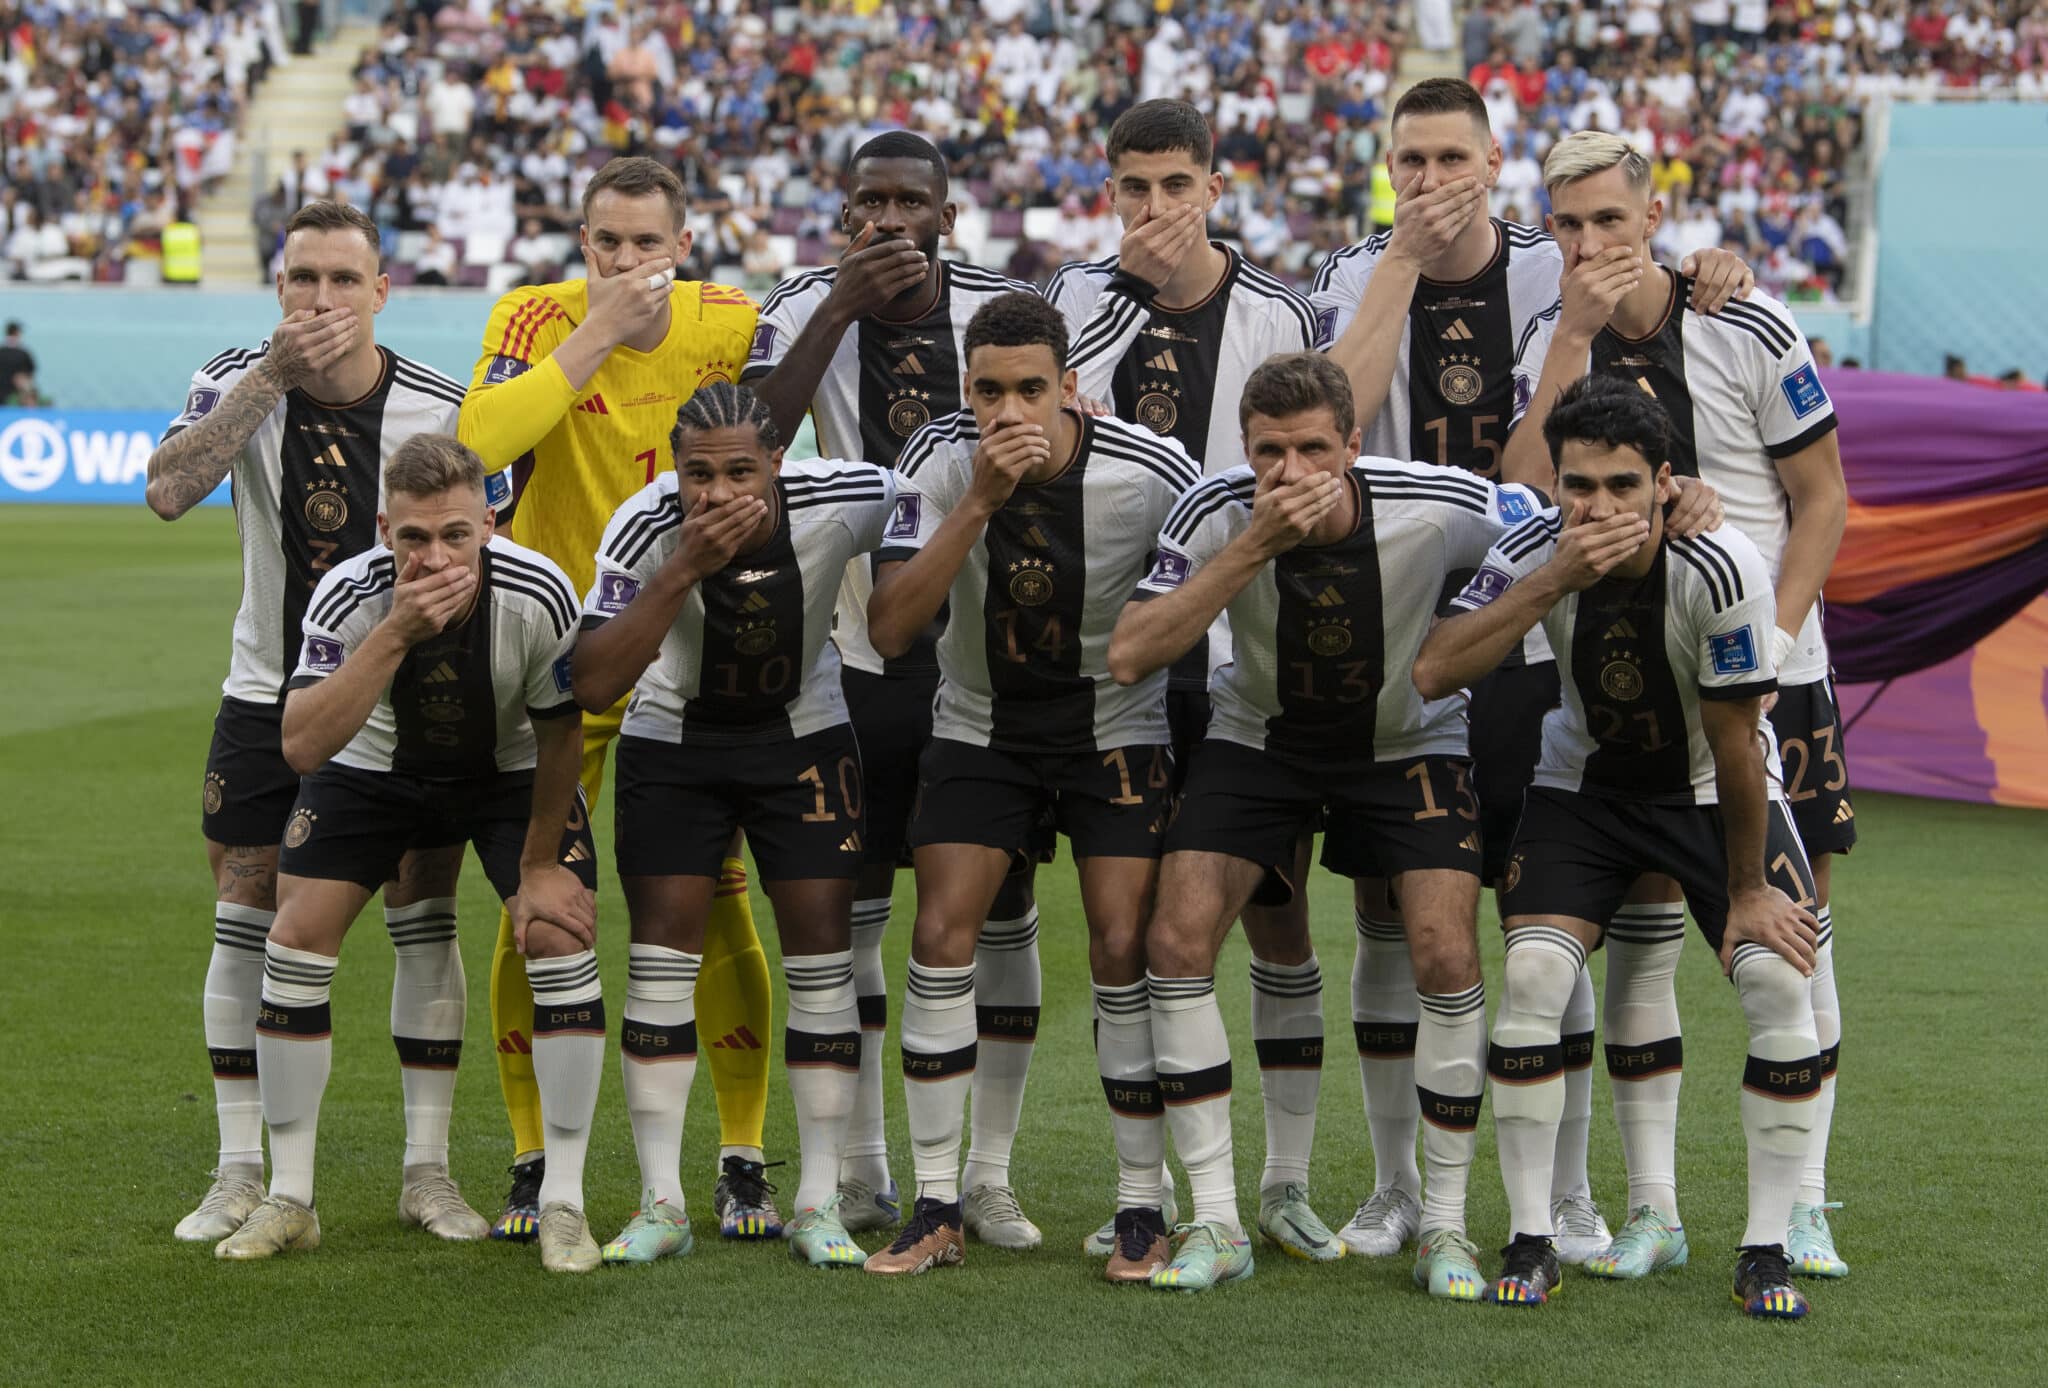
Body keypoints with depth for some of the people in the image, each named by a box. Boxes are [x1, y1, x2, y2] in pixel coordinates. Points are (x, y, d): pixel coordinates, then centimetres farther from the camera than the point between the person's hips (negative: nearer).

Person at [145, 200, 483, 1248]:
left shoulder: (438, 407, -11)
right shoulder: (241, 382, -10)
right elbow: (168, 491, -28)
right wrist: (272, 374, -32)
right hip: (270, 692, 1)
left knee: (425, 923, -2)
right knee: (248, 925, 1)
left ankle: (428, 1172, 8)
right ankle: (241, 1175, 11)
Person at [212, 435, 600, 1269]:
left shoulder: (537, 596, -31)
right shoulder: (349, 596, -31)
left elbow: (559, 736, -14)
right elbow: (301, 747, -43)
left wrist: (539, 864, -7)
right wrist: (396, 634, -50)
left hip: (510, 771, -1)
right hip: (375, 768, 1)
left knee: (562, 933, -18)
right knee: (297, 935, -10)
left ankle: (564, 1204, -7)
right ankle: (289, 1201, 3)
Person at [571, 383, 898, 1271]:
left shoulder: (841, 502, -25)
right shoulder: (645, 529, -28)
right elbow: (593, 687, -36)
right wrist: (684, 570, -43)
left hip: (802, 736, 1)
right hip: (673, 739, -1)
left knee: (821, 950, -6)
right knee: (662, 950, -7)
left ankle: (819, 1204, 2)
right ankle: (661, 1205, 2)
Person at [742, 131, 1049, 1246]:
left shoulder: (1007, 310, -4)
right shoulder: (807, 308, -5)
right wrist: (846, 305, -26)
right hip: (858, 649, 0)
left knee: (1000, 904, 1)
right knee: (851, 904, 6)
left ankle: (989, 1175, 11)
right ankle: (861, 1169, 18)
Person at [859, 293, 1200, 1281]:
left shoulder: (1152, 475, -20)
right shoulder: (941, 460, -17)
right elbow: (889, 629, -24)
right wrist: (980, 502, -32)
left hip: (1116, 726, -1)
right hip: (980, 725, 2)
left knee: (1124, 950, -12)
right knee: (940, 938, -10)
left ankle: (1143, 1209, 1)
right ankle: (937, 1207, 0)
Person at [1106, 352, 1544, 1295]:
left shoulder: (1437, 509, -25)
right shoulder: (1217, 513, -24)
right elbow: (1128, 656, -32)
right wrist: (1251, 549, -38)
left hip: (1408, 739, -1)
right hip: (1259, 735, 1)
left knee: (1448, 954, -17)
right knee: (1176, 941, -14)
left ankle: (1445, 1227, 0)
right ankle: (1216, 1225, -4)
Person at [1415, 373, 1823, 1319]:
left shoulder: (1721, 570, -29)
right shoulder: (1536, 553, -21)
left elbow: (1733, 744, -20)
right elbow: (1431, 674, -32)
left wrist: (1748, 892, -12)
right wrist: (1553, 582, -40)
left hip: (1713, 790, -1)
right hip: (1587, 783, 2)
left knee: (1783, 977, -18)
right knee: (1532, 975, -17)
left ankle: (1766, 1250, -4)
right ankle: (1529, 1242, -4)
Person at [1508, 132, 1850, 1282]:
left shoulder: (1749, 331, -6)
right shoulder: (1560, 342, 1)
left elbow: (1824, 500, -1)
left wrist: (1767, 640, -11)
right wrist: (1575, 335, -19)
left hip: (1767, 675, -2)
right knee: (1639, 935, 0)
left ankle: (1803, 1207, 7)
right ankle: (1653, 1207, 8)